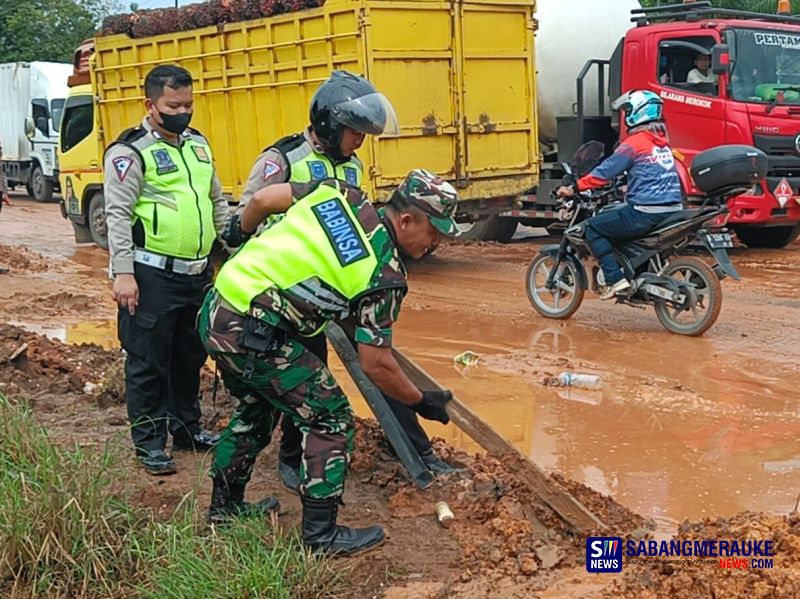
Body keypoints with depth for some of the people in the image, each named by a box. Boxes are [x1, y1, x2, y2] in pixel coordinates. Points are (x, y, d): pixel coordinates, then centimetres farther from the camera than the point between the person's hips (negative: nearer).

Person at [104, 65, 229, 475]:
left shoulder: (197, 143, 13)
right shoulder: (130, 151, -10)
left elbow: (217, 201, 21)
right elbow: (118, 214, -15)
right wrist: (123, 272, -20)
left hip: (197, 273, 7)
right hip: (152, 276, -7)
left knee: (191, 355, 17)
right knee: (148, 361, 1)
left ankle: (187, 428, 31)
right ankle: (149, 442, 11)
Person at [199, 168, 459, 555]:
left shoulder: (339, 193, 5)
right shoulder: (384, 274, -10)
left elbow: (262, 200, 8)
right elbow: (376, 364, -7)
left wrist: (242, 235, 28)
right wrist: (421, 403, 8)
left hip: (215, 311, 8)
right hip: (253, 336, -8)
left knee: (257, 407, 28)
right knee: (330, 418, 3)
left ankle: (224, 506, 42)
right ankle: (321, 535, 9)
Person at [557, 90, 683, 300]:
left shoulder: (634, 143, -9)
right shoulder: (662, 141, 17)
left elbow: (605, 171, -10)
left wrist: (574, 188, -5)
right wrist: (629, 186, 44)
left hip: (645, 214, -9)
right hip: (672, 211, 9)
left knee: (593, 227, 2)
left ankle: (615, 279, -8)